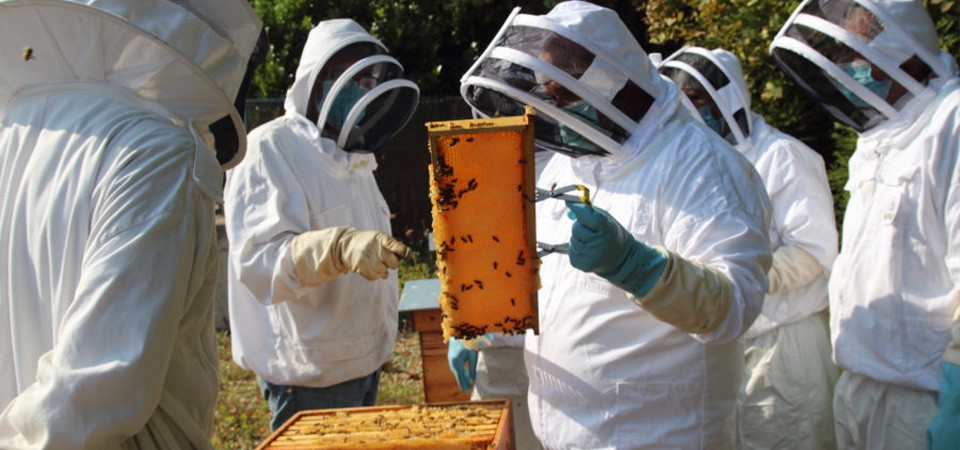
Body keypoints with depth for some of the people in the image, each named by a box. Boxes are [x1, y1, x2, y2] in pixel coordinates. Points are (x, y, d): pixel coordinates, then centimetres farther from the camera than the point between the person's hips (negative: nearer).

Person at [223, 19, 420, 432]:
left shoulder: (352, 156, 13)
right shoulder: (269, 150, -15)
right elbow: (258, 261, -27)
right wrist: (340, 248, -43)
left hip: (365, 361, 9)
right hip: (311, 375, -8)